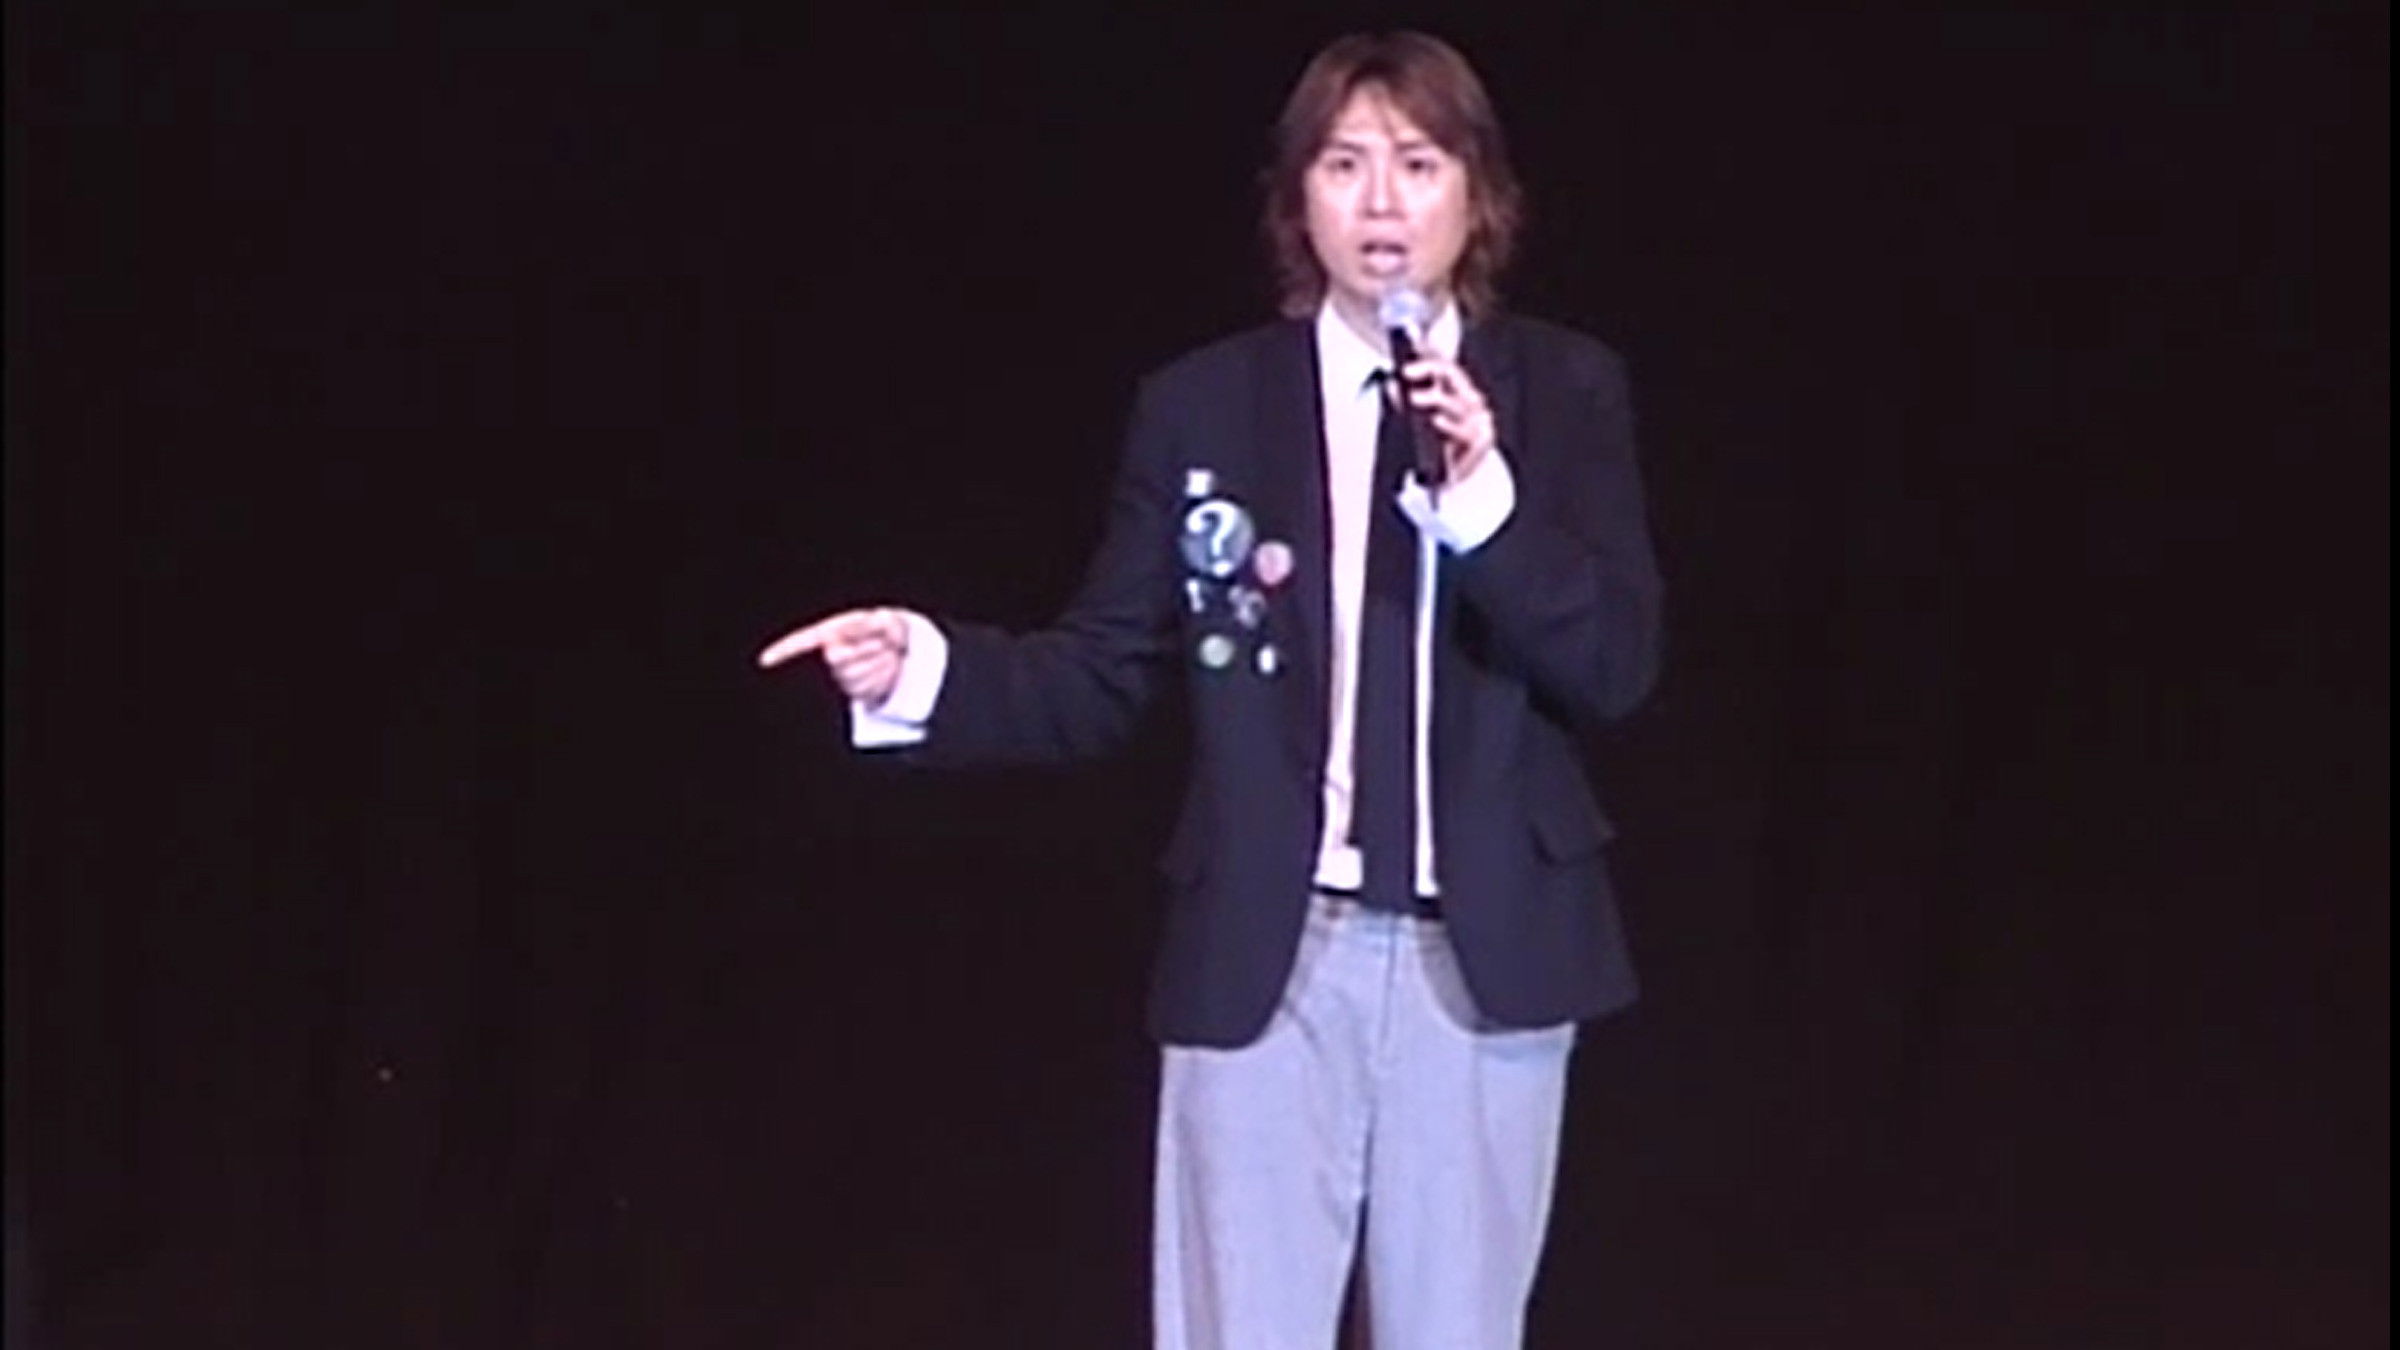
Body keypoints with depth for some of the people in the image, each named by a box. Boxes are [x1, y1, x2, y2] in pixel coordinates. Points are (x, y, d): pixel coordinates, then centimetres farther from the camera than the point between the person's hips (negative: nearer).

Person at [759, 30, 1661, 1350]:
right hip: (1267, 956, 0)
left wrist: (1484, 496, -21)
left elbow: (1615, 668, -7)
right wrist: (927, 667, -18)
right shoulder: (1203, 403, 0)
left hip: (1486, 954, 1)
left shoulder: (1565, 392, 0)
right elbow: (1098, 680, 0)